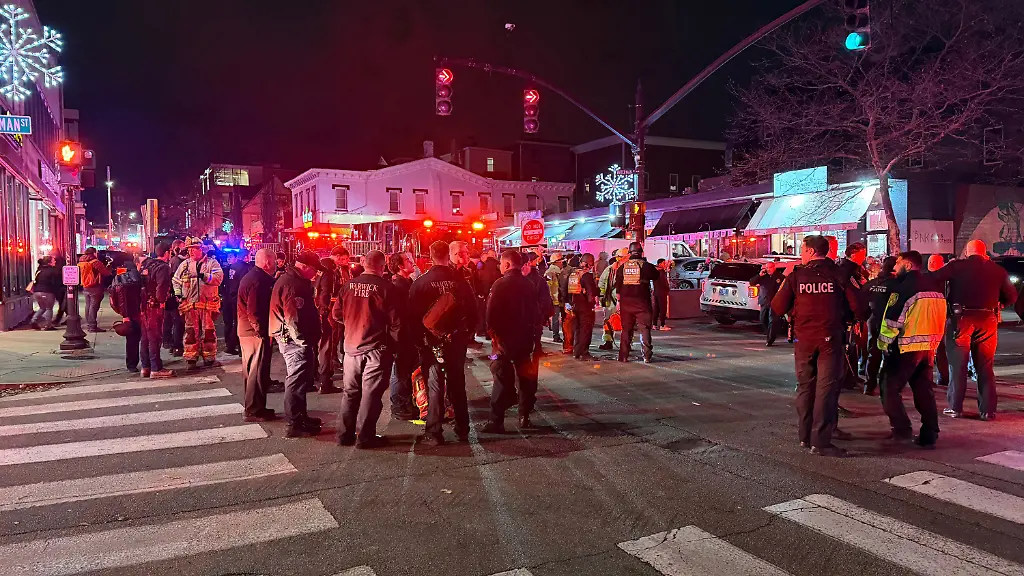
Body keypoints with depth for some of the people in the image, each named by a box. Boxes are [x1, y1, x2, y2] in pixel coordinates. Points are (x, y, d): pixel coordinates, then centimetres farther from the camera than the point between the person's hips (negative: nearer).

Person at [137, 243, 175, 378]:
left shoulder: (147, 263, 11)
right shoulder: (163, 267, -15)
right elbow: (161, 287, -24)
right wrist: (161, 301, -10)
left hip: (144, 305, 8)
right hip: (155, 306, -8)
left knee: (146, 337, 14)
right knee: (155, 337, -5)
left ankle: (145, 367, 21)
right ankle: (156, 369, -2)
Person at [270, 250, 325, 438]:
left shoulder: (292, 280, 15)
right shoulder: (292, 284, -20)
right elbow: (292, 317, -27)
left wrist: (312, 337, 19)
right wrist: (305, 340, -21)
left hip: (292, 339, 11)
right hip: (295, 340, -11)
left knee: (299, 379, 20)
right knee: (297, 381, -4)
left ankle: (299, 417, 32)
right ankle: (293, 425, 2)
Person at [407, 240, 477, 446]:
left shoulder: (420, 282, -10)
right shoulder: (461, 281, -5)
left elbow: (413, 314, -8)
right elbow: (472, 311, 0)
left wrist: (418, 340, 2)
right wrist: (467, 334, 14)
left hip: (431, 341, -2)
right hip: (457, 341, 2)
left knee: (434, 386, 4)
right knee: (457, 384, 14)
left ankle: (434, 433, 6)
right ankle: (462, 430, 22)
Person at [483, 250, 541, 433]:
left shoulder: (501, 284, -12)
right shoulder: (530, 285, 4)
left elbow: (491, 312, -16)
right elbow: (536, 312, 8)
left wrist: (492, 332, -5)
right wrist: (532, 331, 15)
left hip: (504, 338, -5)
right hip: (526, 338, 5)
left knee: (502, 379, -1)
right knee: (526, 378, 13)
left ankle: (497, 421, 1)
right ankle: (524, 417, 19)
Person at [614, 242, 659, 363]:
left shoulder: (622, 266, 4)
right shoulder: (646, 266, -6)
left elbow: (617, 286, 5)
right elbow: (655, 276, 12)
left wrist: (619, 301, 11)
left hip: (625, 302, 3)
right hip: (642, 302, -3)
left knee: (626, 329, 11)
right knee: (644, 328, 3)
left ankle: (623, 356, 11)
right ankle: (646, 356, -2)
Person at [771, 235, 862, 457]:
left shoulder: (796, 276, -3)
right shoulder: (838, 274, -4)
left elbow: (778, 308, -2)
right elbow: (856, 306, -8)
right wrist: (839, 315, 13)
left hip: (804, 340, 2)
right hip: (830, 339, -1)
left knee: (805, 387, 14)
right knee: (826, 389, 1)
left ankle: (805, 436, 22)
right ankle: (820, 442, -2)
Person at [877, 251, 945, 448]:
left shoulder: (904, 285, -11)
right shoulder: (935, 285, 11)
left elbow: (892, 319, -14)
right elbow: (941, 318, 18)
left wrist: (884, 343, -4)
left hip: (906, 346, -7)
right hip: (929, 346, 7)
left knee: (890, 388, 3)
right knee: (924, 391, 12)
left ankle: (902, 428, -3)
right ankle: (929, 436, 13)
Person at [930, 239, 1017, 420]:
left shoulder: (956, 266, -3)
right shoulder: (997, 270, 5)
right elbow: (1011, 296, 9)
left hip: (961, 319, -2)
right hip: (987, 321, 2)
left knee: (958, 365, 6)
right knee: (986, 367, 10)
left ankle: (955, 407, 8)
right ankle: (988, 410, 11)